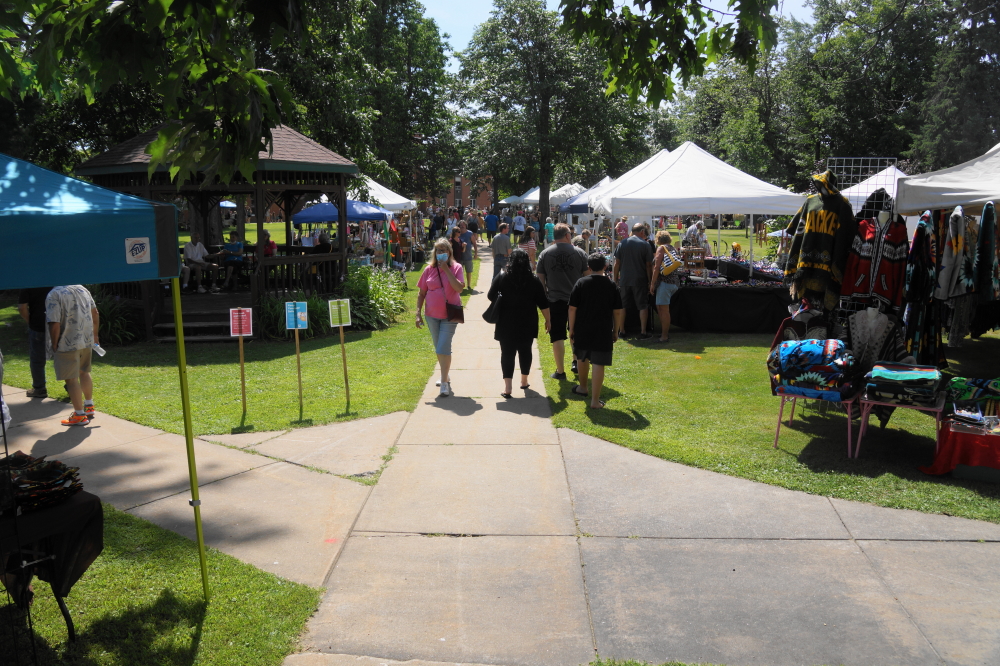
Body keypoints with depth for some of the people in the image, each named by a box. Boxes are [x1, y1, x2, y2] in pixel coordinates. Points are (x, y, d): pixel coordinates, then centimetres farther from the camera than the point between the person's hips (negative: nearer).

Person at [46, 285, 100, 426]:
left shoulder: (53, 295, -16)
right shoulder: (82, 288, 5)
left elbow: (54, 325, -21)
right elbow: (95, 314, 13)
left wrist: (54, 346, -9)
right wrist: (94, 334, 22)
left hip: (68, 344, -7)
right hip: (87, 341, 7)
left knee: (71, 379, 3)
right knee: (84, 372, 24)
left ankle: (79, 415, 9)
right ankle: (89, 407, 35)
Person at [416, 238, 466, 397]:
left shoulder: (456, 268, -6)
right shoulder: (429, 269, 1)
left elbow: (459, 288, -21)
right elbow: (421, 293, 5)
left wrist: (446, 269, -22)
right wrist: (418, 314, -1)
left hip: (449, 315, -4)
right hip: (432, 315, 4)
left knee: (443, 348, -11)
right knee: (439, 349, 16)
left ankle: (445, 383, -4)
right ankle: (445, 375, 35)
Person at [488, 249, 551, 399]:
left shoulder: (502, 278, -7)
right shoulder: (534, 281, -5)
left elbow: (491, 296, 1)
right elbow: (543, 303, -2)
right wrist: (548, 319, 10)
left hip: (506, 324, -1)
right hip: (527, 324, 1)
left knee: (507, 353, 2)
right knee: (525, 351, 17)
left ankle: (508, 386, -7)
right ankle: (524, 381, 28)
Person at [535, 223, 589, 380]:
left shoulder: (545, 253, 0)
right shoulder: (579, 252, -1)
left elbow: (540, 278, 2)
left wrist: (544, 298, 13)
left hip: (555, 301, -1)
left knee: (557, 337, 3)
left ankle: (560, 371, 6)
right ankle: (576, 362, 32)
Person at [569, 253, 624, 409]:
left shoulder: (581, 283, -4)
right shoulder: (611, 285, -2)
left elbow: (572, 308, -5)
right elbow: (618, 311, 0)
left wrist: (571, 329, 4)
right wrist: (615, 331, 10)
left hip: (582, 330, 1)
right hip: (603, 332, -1)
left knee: (582, 359, 23)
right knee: (599, 364, -2)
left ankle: (582, 387, 43)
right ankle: (595, 400, -4)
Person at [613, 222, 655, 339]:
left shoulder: (622, 243, 3)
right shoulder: (645, 245, -4)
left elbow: (617, 263, 3)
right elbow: (649, 265, -4)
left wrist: (616, 279, 10)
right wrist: (650, 281, 4)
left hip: (624, 280, 3)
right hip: (640, 281, -3)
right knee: (643, 306, 6)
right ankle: (643, 332, 6)